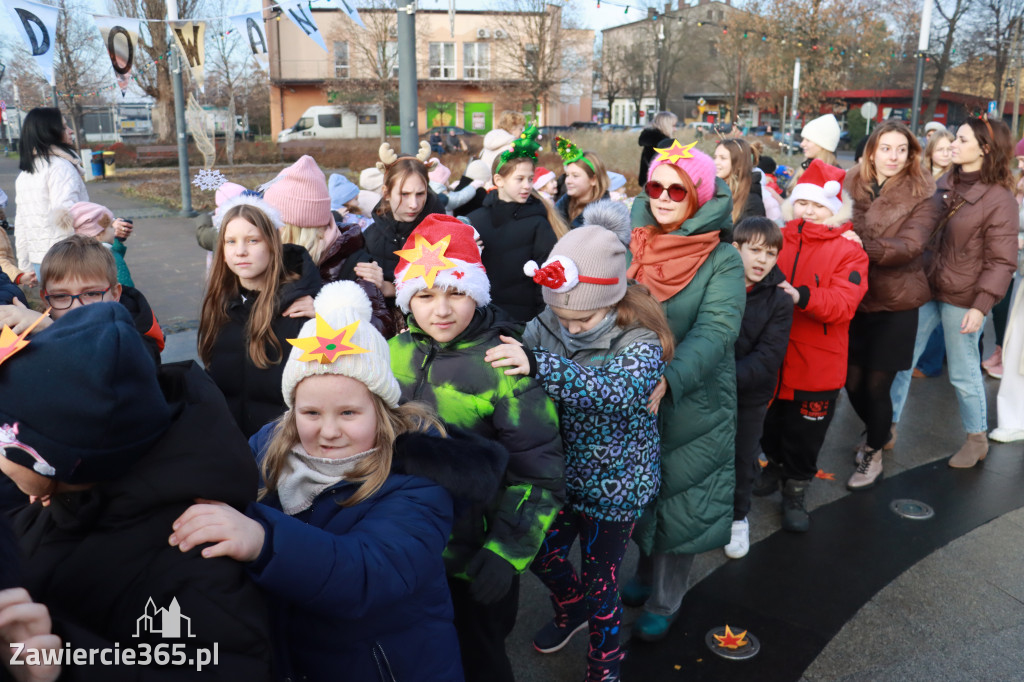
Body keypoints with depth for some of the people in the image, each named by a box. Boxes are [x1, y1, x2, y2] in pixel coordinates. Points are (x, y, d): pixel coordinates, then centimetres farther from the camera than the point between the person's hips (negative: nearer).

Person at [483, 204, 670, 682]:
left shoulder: (641, 342, -24)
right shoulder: (547, 325, -9)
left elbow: (616, 392, -42)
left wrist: (540, 366, -54)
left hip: (614, 486, -5)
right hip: (560, 474, 5)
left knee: (600, 584, 10)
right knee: (542, 555, 22)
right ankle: (573, 610, 56)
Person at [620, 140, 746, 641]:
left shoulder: (722, 261, -12)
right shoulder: (633, 247, 0)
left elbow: (716, 331, -26)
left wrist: (667, 379, -41)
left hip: (692, 403, -4)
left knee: (679, 502, 10)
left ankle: (664, 601, 31)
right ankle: (646, 572, 45)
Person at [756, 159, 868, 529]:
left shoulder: (849, 250, -6)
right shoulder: (779, 239, 3)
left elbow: (843, 303, -18)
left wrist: (802, 296, -33)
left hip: (817, 363, -3)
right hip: (771, 355, 3)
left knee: (805, 431, 9)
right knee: (770, 421, 20)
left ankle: (795, 491, 28)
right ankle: (774, 465, 46)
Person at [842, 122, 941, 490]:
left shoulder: (921, 196, -6)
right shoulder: (851, 185, 2)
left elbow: (909, 247, -18)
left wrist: (862, 246, -31)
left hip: (894, 302, -3)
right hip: (854, 297, 3)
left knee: (876, 385, 1)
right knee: (852, 380, 9)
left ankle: (873, 453, 26)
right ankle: (878, 432, 40)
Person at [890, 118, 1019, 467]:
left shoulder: (999, 199, -12)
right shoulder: (946, 185, 6)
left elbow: (1001, 262, -13)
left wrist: (981, 306, -19)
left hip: (962, 299, -6)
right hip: (925, 288, 6)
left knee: (963, 373, 7)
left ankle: (977, 439, 29)